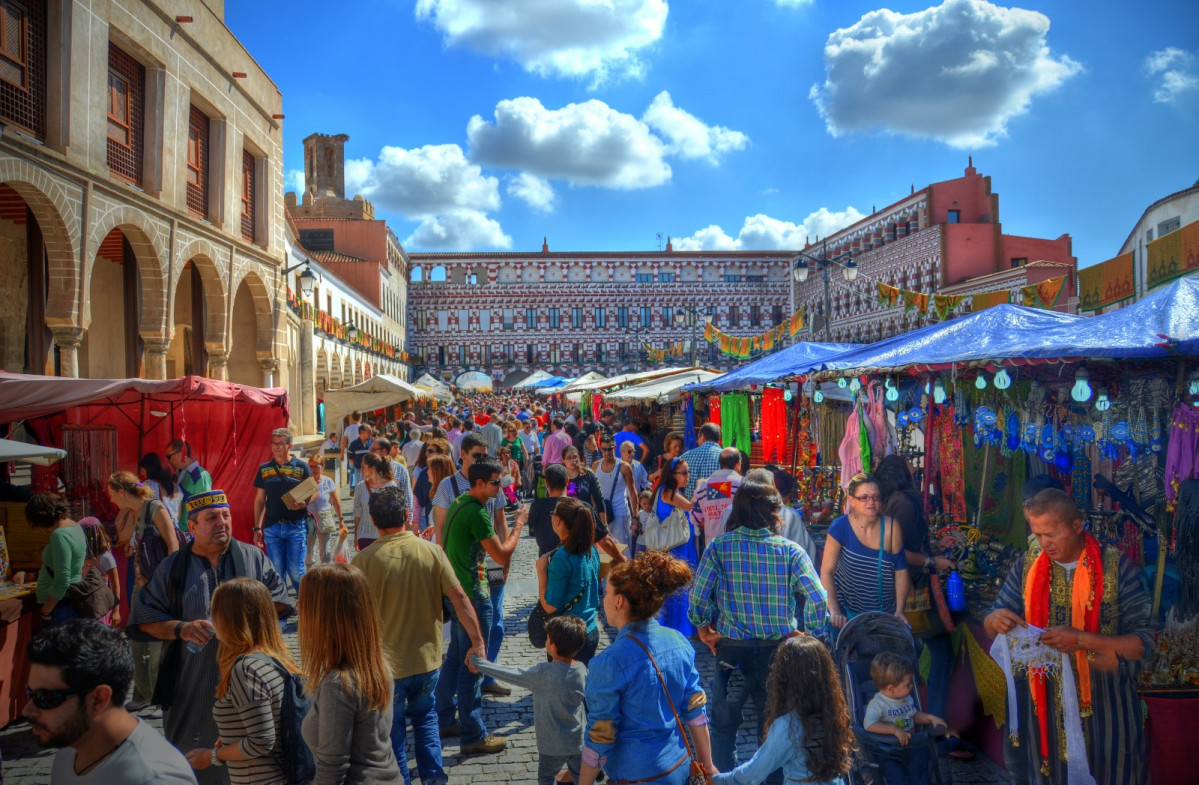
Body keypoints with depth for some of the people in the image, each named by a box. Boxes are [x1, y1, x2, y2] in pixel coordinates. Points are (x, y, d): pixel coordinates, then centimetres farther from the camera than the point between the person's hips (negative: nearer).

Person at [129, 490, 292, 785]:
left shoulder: (253, 557, 5)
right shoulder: (174, 567, 4)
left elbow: (279, 600, 5)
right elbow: (145, 619, 3)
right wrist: (181, 628, -15)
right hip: (192, 683, 0)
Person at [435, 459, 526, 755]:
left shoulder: (458, 503, 9)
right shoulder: (477, 512, -22)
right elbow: (502, 555, -21)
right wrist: (518, 524, -11)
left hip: (457, 589, 10)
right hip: (473, 594, -10)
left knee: (456, 656, 19)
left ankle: (445, 719, 31)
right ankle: (474, 736, 5)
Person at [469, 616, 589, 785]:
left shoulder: (543, 673, -22)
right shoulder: (582, 669, -8)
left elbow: (509, 674, -14)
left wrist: (476, 662, -3)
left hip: (553, 745, -4)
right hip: (579, 741, 4)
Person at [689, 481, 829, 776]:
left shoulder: (719, 547, -10)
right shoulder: (789, 550, -9)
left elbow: (698, 597, -13)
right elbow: (818, 598, -17)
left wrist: (703, 626, 4)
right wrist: (809, 633, -3)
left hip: (731, 649, -1)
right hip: (777, 649, 1)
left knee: (724, 724, 18)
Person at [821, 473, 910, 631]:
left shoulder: (891, 527, -12)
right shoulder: (840, 527, -14)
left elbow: (901, 571, -6)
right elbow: (826, 572, -13)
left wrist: (899, 611, -10)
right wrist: (834, 611, -20)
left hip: (885, 612, 1)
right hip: (847, 610, -1)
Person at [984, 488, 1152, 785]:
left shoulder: (1117, 566, -9)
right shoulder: (1026, 566, -1)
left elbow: (1143, 643, -12)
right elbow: (993, 626, 6)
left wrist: (1081, 640, -25)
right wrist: (996, 620, -17)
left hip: (1104, 703, -2)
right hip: (1043, 702, 2)